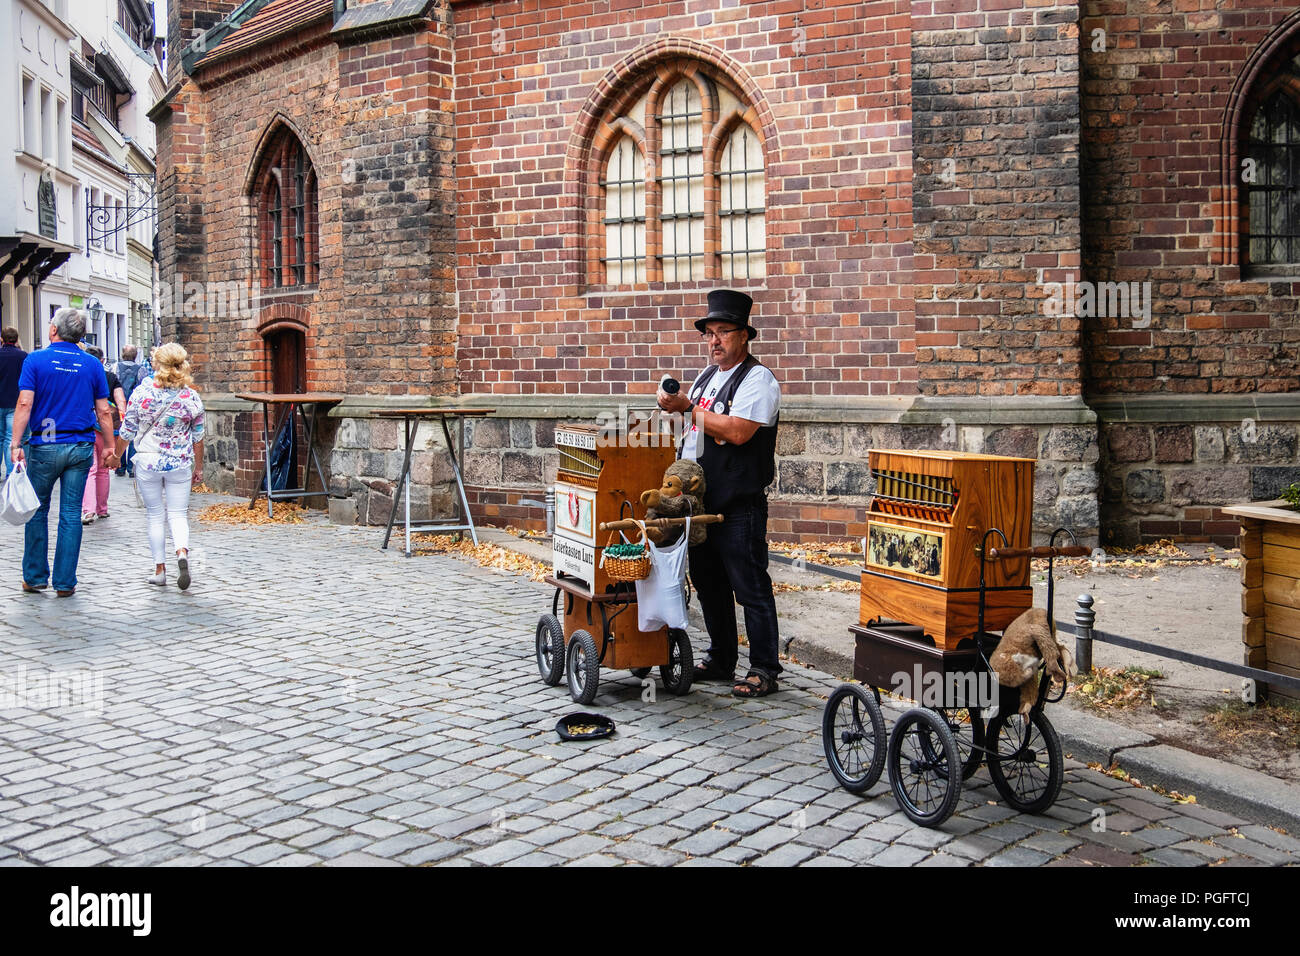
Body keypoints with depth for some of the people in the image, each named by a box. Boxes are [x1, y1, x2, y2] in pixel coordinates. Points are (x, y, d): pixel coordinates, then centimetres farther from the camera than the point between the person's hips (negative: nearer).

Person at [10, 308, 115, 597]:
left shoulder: (36, 360, -3)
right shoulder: (92, 365, 3)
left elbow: (24, 404, -10)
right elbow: (104, 412, 3)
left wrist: (15, 443, -10)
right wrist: (110, 445, 11)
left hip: (45, 446, -1)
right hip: (81, 447, 2)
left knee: (37, 511, 13)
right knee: (71, 515, 4)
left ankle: (35, 576, 19)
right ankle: (65, 582, 6)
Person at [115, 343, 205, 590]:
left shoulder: (141, 393, -8)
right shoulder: (192, 397, -4)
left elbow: (127, 432, -1)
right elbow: (198, 437, 4)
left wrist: (117, 456, 16)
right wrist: (198, 467, 15)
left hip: (147, 462, 0)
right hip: (180, 464, 1)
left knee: (155, 516, 11)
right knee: (178, 514, 7)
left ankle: (160, 569, 14)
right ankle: (182, 553, -21)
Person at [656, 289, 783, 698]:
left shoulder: (758, 380, -10)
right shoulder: (707, 376, 17)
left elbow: (737, 432, -22)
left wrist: (689, 407, -13)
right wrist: (675, 404, 4)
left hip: (739, 506, -9)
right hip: (701, 501, 9)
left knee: (750, 588, -4)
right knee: (709, 585, 15)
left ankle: (764, 669, 3)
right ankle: (720, 660, 28)